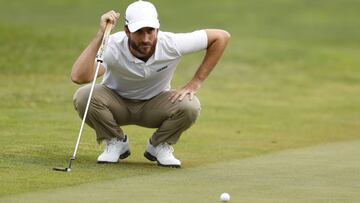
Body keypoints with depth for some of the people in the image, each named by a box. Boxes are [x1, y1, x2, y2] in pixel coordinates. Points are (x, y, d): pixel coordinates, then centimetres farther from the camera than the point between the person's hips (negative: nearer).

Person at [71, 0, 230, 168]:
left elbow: (221, 37, -17)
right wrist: (100, 35, -49)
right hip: (117, 103, -1)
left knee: (189, 106, -30)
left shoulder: (171, 44, -27)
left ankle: (160, 146, 1)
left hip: (155, 106, 1)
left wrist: (195, 83, -18)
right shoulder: (113, 46, -31)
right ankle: (115, 143, -3)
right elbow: (78, 77, -47)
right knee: (83, 96, -32)